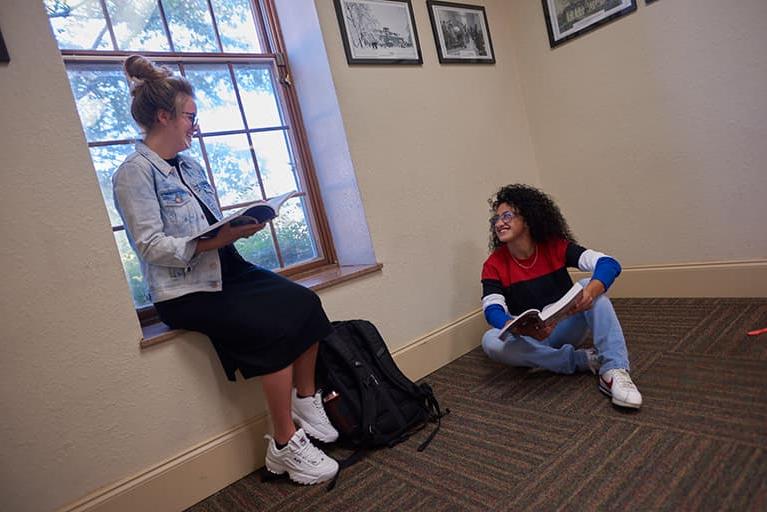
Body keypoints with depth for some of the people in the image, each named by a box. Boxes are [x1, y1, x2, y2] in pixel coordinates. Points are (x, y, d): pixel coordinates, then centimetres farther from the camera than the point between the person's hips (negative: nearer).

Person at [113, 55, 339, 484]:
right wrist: (216, 240, -24)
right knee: (274, 328, -26)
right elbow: (151, 245, -16)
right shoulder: (134, 174, -6)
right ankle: (285, 446, -12)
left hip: (229, 271, 7)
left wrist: (241, 226, -3)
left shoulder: (190, 166, 17)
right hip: (185, 292, -7)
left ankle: (307, 402, 1)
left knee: (305, 302, -15)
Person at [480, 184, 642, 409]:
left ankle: (614, 370, -34)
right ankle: (581, 360, -24)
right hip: (530, 338, 0)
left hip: (567, 329, 0)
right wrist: (524, 329, -44)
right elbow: (493, 311, -22)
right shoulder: (494, 265, -9)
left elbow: (609, 264, -20)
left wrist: (591, 291, -43)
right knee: (490, 341, -31)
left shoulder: (555, 246, -9)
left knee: (590, 285, -24)